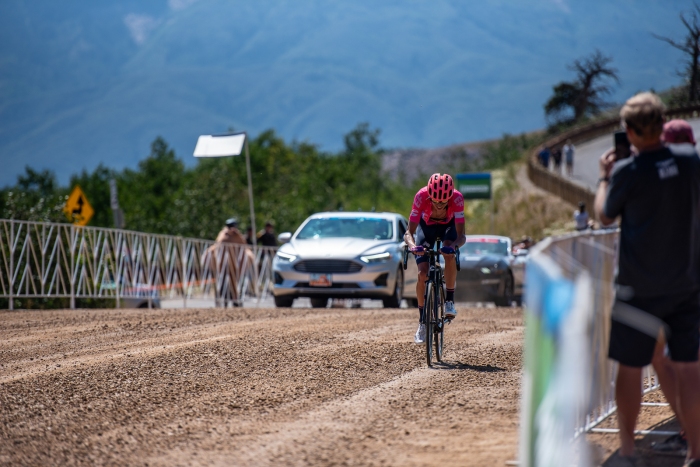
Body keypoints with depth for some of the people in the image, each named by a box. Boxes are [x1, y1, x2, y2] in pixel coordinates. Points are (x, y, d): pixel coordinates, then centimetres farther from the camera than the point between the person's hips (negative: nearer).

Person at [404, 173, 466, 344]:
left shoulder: (457, 198, -37)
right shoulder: (421, 196, -37)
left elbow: (461, 235, -38)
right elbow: (409, 232, -36)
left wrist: (453, 246, -59)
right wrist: (413, 246, -56)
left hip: (448, 226, 0)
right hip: (426, 226, 0)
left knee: (449, 254, -33)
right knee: (422, 274, -12)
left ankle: (450, 300, -16)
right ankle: (422, 321, 5)